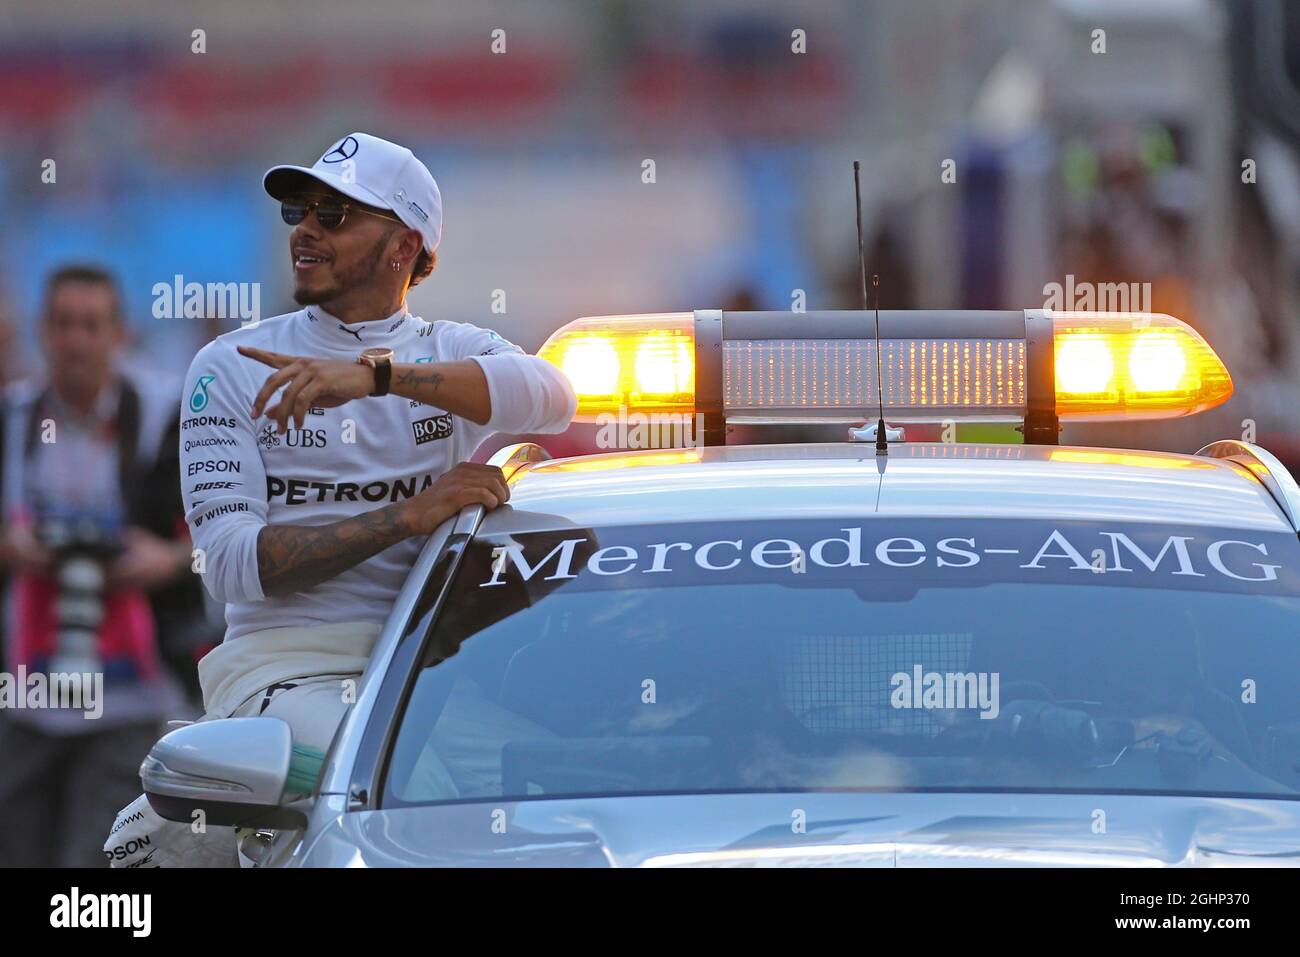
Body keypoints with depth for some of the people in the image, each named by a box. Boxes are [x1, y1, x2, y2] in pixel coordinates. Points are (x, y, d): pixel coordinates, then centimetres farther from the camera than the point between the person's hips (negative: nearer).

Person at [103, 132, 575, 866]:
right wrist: (409, 515, -14)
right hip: (287, 663, -3)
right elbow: (232, 564, -3)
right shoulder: (231, 368, 10)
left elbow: (552, 398, -11)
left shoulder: (457, 352, 14)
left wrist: (377, 373, -23)